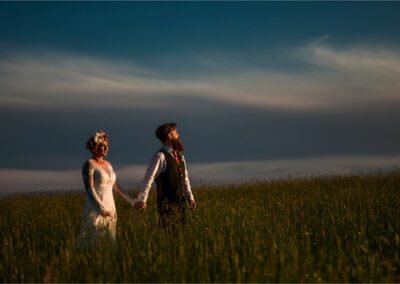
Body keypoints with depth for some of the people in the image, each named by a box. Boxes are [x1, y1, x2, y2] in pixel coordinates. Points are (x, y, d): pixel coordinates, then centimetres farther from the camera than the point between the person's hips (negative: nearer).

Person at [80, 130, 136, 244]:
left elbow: (116, 186, 21)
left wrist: (130, 201, 19)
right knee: (95, 241, -9)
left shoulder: (108, 164, 14)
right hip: (95, 209, -7)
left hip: (110, 209, 7)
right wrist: (100, 207, -26)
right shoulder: (89, 164, -8)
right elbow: (89, 188, -16)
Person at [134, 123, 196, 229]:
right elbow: (148, 179, -15)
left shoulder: (180, 155, 12)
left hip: (181, 203, 7)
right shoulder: (160, 156, -12)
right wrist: (142, 199, -17)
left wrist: (190, 197, 12)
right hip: (167, 203, -7)